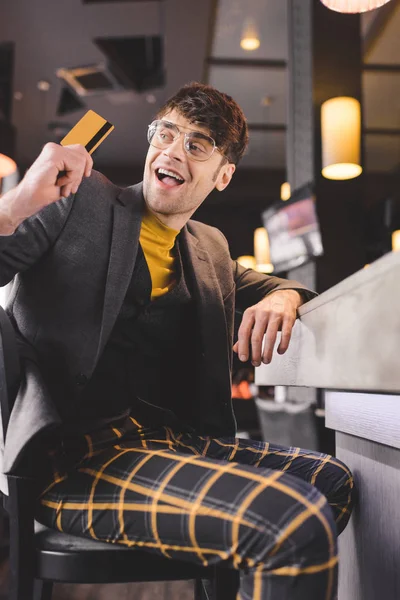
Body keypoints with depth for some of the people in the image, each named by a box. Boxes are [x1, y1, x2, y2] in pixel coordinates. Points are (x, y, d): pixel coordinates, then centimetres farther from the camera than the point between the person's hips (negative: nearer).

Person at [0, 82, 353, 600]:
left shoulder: (210, 247, 20)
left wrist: (283, 297, 4)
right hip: (79, 455, -7)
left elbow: (264, 285, 30)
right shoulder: (80, 198, 3)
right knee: (296, 524, -26)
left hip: (177, 441, 8)